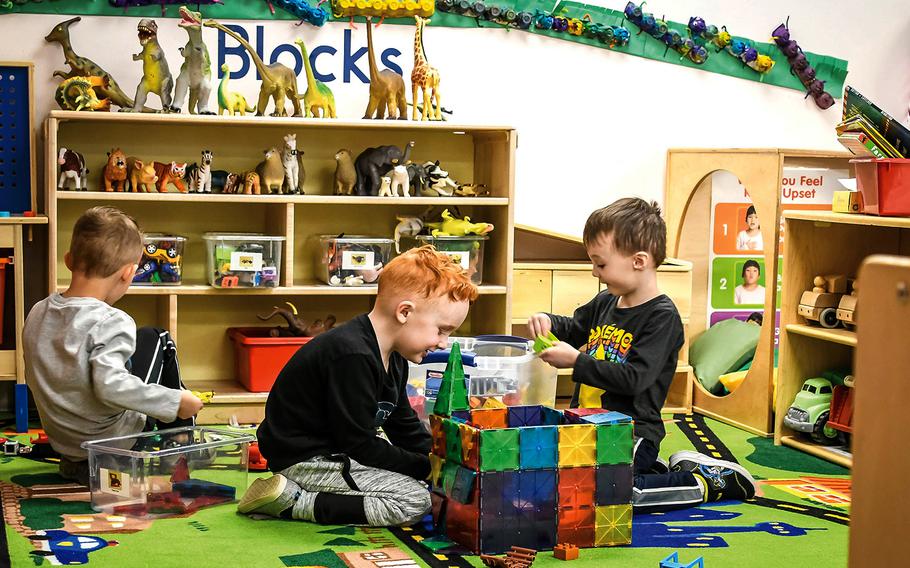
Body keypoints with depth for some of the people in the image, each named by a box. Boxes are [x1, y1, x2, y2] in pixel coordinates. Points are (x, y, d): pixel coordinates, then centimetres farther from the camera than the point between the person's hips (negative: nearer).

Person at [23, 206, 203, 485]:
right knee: (157, 340, 15)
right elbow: (111, 386, -37)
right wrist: (175, 401, -28)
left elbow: (34, 379, 8)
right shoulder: (111, 323, -25)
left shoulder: (37, 314, -3)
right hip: (117, 444, -6)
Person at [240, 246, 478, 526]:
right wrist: (425, 466, -14)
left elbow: (405, 426, 17)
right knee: (414, 501, -16)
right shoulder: (352, 356, -26)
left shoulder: (392, 357, 8)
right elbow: (361, 447, -22)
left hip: (335, 450, 11)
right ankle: (292, 502, -14)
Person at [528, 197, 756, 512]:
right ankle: (653, 471, 13)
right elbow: (574, 328, 31)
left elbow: (634, 378, -22)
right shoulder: (604, 302, 11)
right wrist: (548, 321, 9)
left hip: (632, 433, -9)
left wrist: (576, 361, -21)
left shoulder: (662, 316, -14)